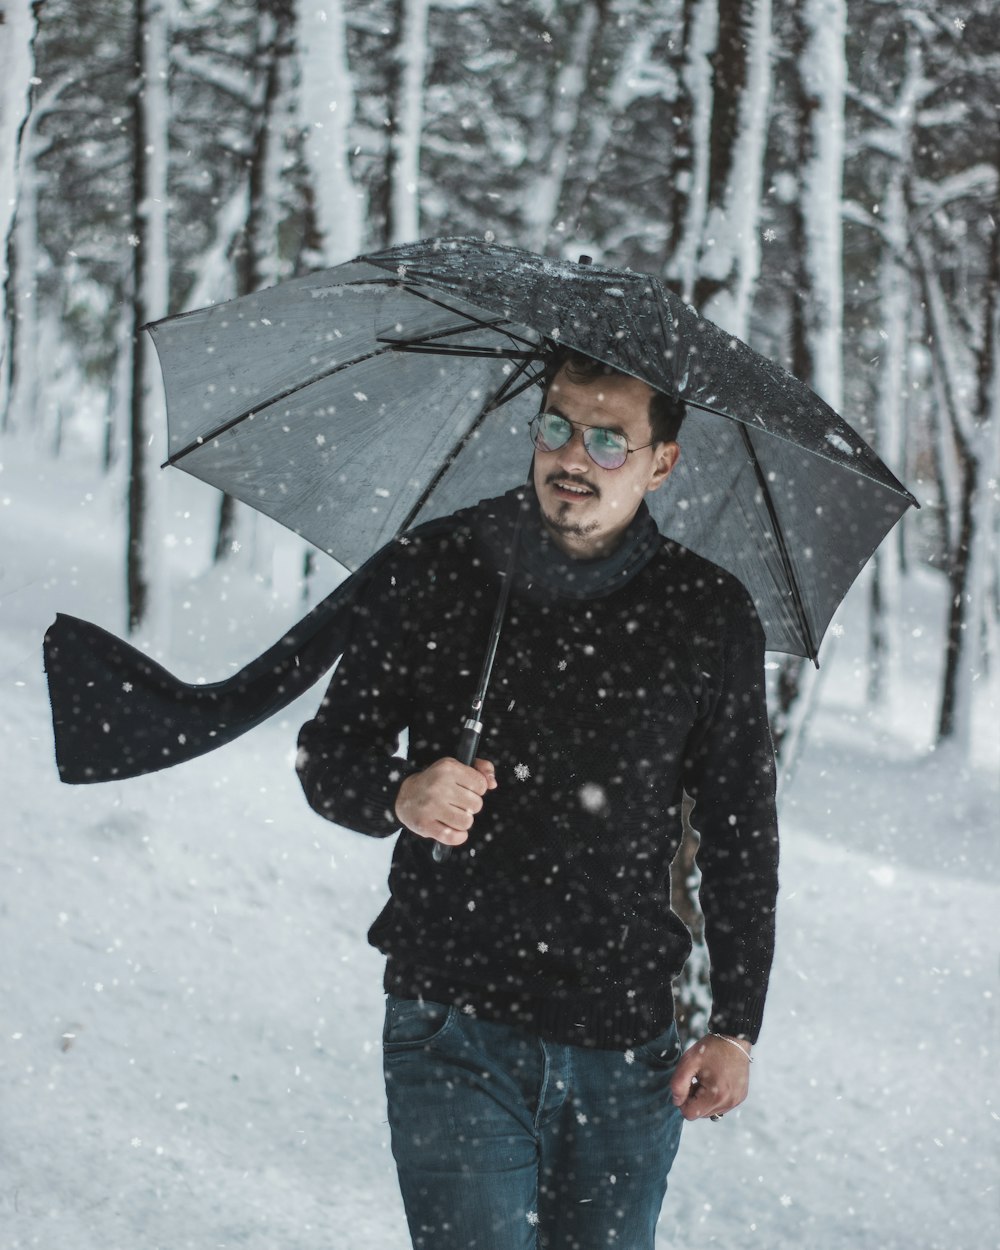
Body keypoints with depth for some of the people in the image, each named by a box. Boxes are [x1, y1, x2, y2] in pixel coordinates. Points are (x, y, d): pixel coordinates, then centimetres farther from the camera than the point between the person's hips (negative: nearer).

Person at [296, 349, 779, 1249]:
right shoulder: (434, 570, 0)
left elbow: (741, 832, 8)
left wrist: (737, 1026, 5)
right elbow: (328, 754, 6)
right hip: (455, 1031, -1)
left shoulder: (710, 616, 1)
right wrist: (398, 796, -16)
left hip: (626, 1047, 1)